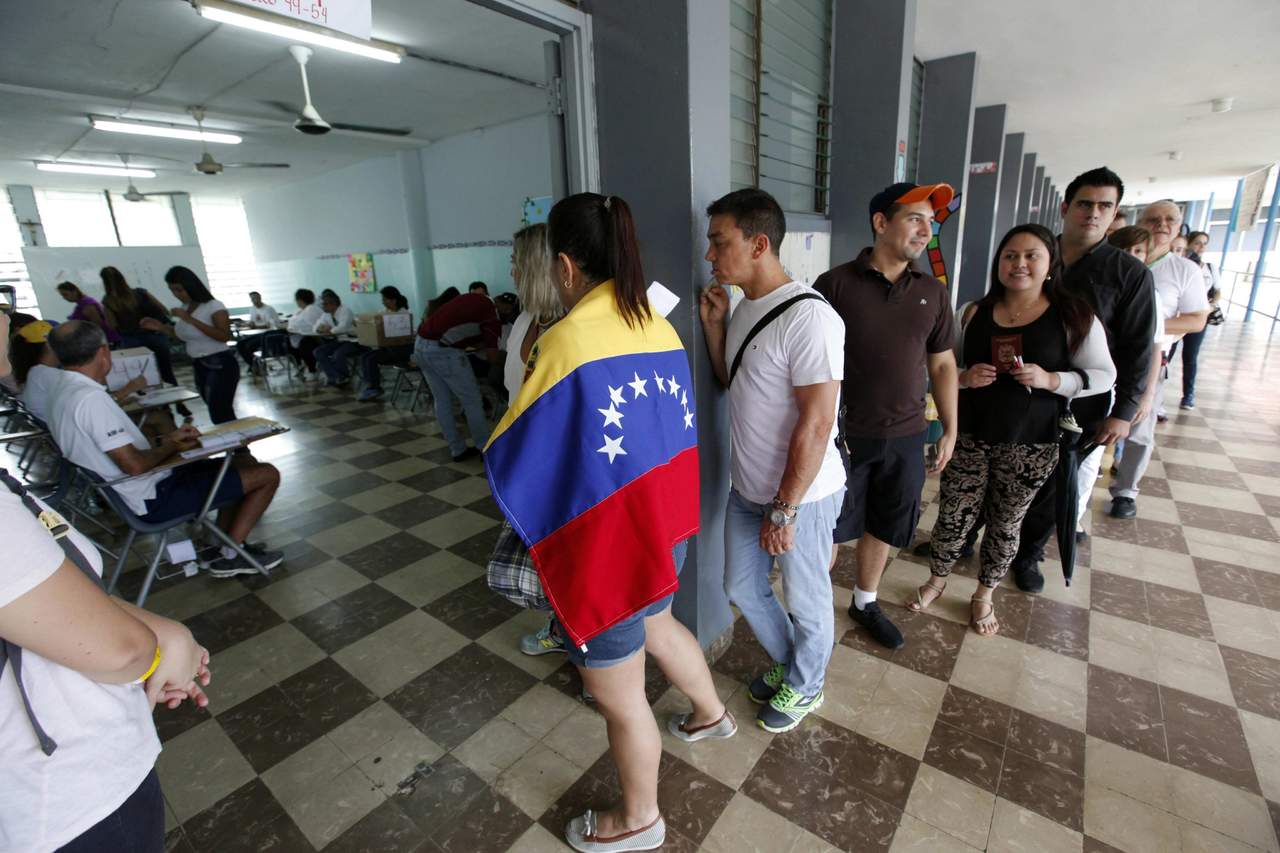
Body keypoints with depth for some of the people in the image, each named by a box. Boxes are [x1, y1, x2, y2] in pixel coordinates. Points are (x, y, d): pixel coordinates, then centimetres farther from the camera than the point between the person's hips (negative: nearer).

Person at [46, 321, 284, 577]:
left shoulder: (64, 396, 8)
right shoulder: (90, 398, -24)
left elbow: (121, 449, 15)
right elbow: (134, 465, -26)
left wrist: (168, 440, 7)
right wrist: (172, 447, -8)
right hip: (155, 498, -10)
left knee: (245, 462, 18)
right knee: (268, 475, -10)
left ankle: (224, 543, 15)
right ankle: (231, 555, 2)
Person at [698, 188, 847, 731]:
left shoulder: (807, 317, -24)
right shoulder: (745, 307, 4)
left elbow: (816, 424, -24)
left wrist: (784, 510, -19)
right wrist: (713, 324, -1)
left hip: (801, 495, -8)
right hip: (748, 489, 8)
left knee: (806, 602, 16)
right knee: (743, 588, 22)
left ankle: (804, 687, 44)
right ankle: (787, 663, 49)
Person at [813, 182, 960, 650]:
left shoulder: (932, 292, 5)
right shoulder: (835, 284, -9)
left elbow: (943, 365, 12)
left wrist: (950, 430, 10)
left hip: (906, 437, 5)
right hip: (843, 435, -4)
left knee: (883, 527, 18)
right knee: (829, 530, 8)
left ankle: (865, 602, 40)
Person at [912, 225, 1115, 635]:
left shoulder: (1074, 316, -4)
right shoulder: (975, 313, 1)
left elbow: (1104, 375, -1)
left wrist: (1050, 380, -19)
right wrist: (965, 377, -14)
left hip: (1031, 444, -1)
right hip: (970, 436, 1)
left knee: (1006, 523, 13)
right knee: (953, 516, 7)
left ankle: (984, 595, 34)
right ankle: (936, 580, 32)